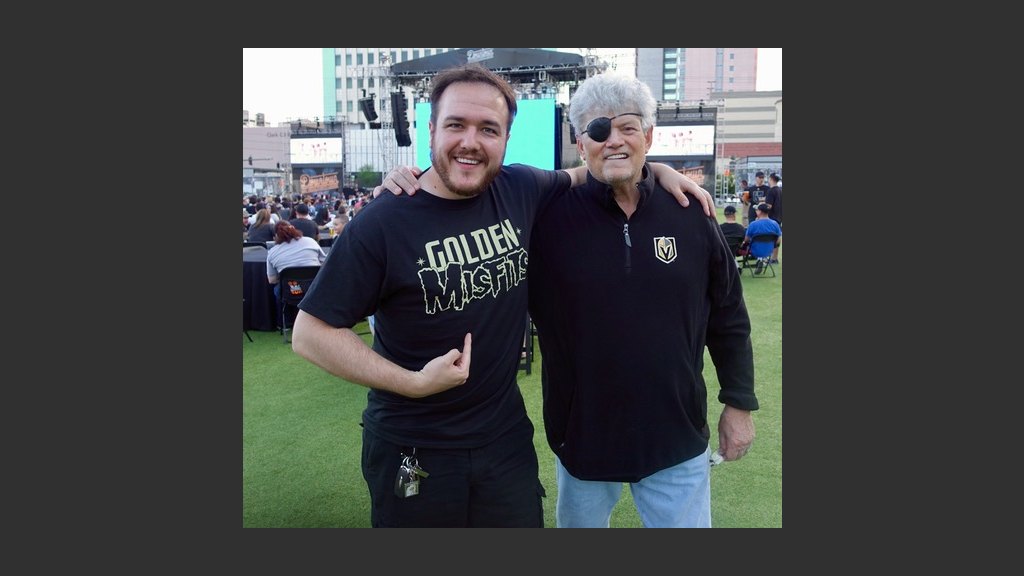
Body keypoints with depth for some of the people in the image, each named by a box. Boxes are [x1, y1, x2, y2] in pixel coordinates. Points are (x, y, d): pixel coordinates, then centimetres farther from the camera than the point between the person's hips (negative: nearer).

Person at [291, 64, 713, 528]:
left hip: (507, 437, 4)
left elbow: (579, 175, 17)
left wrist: (658, 170, 3)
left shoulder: (520, 190, -5)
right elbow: (310, 332, -14)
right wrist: (413, 382, -21)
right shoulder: (382, 223, -17)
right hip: (412, 452, -3)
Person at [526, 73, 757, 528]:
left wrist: (739, 402, 7)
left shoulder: (691, 214, -3)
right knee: (581, 521, 21)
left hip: (678, 437, 1)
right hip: (582, 435, 0)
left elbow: (728, 319, 5)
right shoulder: (547, 214, -11)